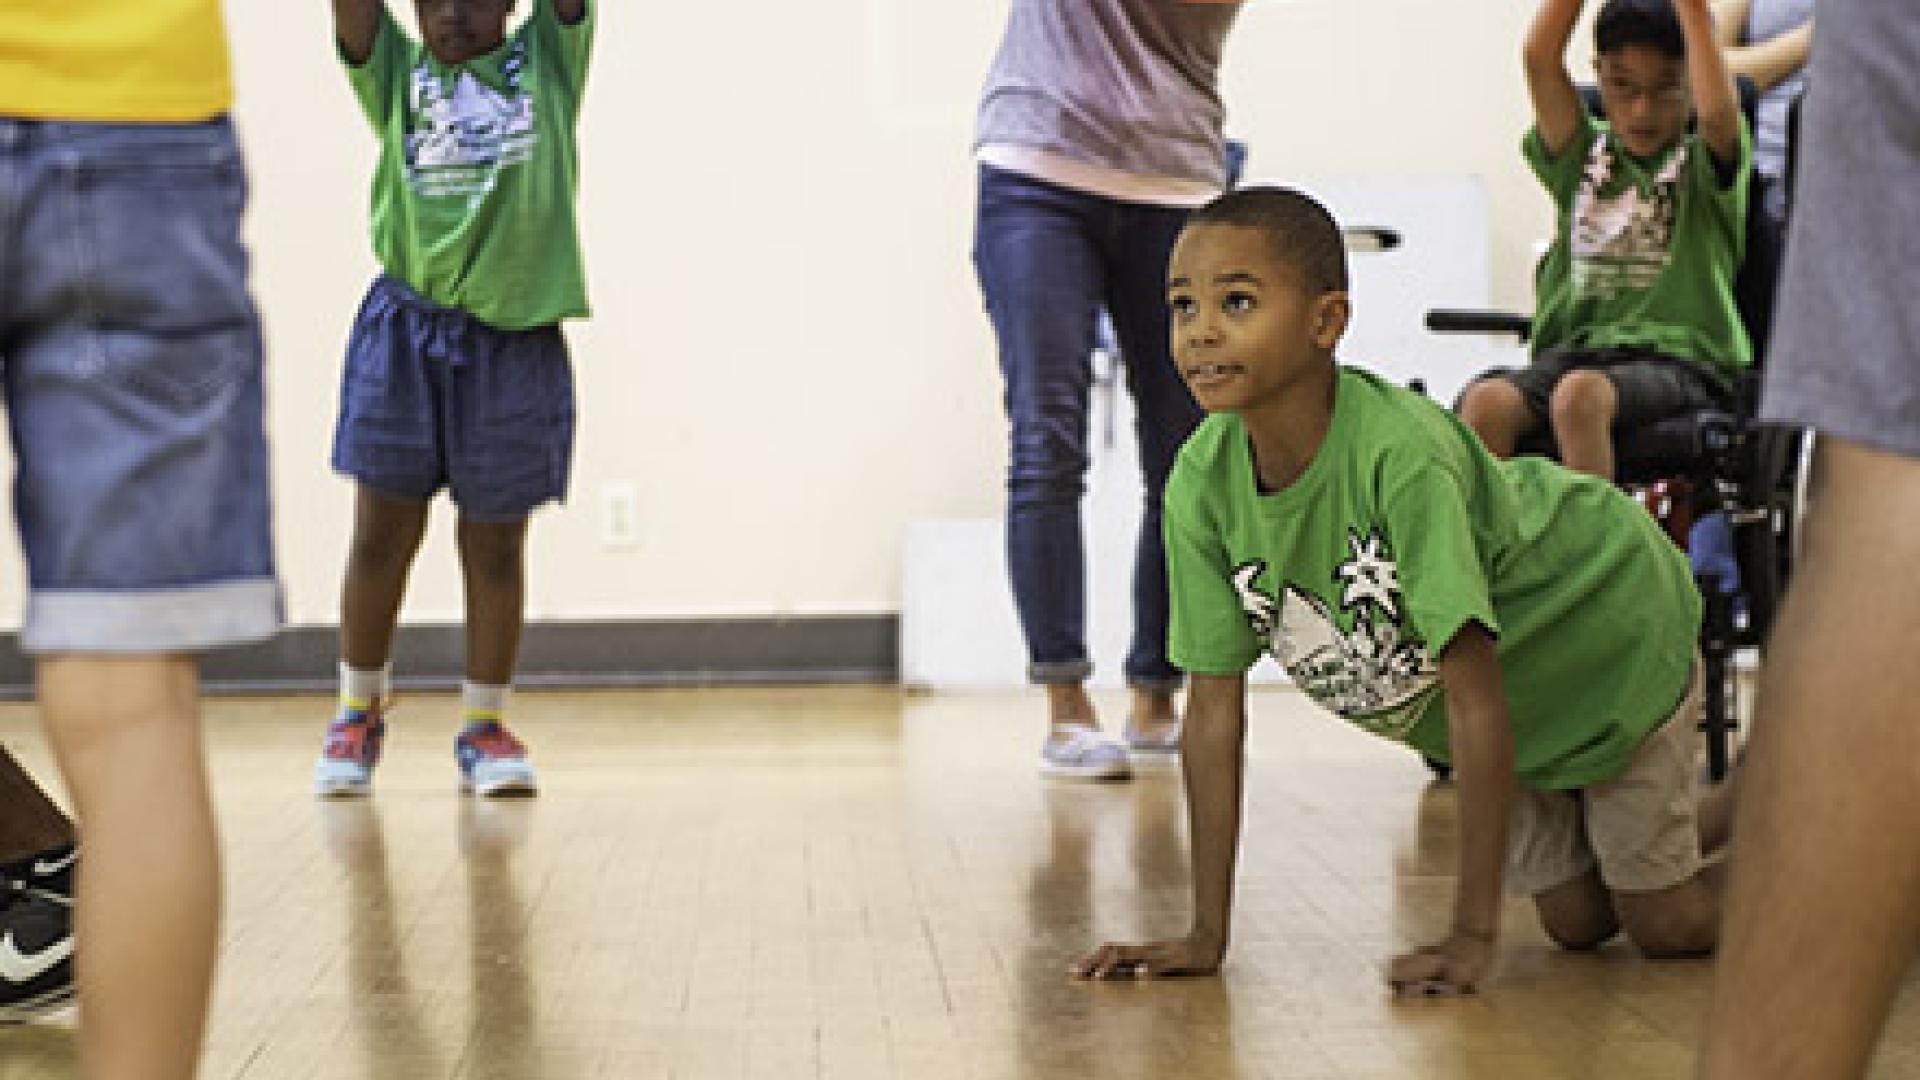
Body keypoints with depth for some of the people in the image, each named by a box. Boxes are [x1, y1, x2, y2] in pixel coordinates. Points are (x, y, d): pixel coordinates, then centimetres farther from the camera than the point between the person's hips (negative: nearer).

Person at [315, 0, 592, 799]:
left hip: (516, 338, 0)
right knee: (383, 534, 5)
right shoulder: (396, 73, 9)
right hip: (406, 334, 1)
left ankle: (484, 725, 20)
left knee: (495, 544, 7)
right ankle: (359, 712, 22)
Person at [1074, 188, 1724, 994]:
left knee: (1666, 928, 4)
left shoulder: (1401, 451, -41)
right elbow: (1213, 703, -17)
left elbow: (1477, 694, -39)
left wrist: (1473, 935, -38)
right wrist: (1206, 934, -17)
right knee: (1576, 925, 12)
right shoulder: (1201, 481, -24)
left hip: (1607, 616, -5)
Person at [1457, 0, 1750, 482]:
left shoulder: (1705, 166, 9)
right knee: (1485, 402, -29)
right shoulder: (1583, 157, 19)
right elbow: (1540, 59, 5)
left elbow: (1717, 113, -15)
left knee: (1579, 394, -37)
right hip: (1574, 350, 4)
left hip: (1681, 362, -3)